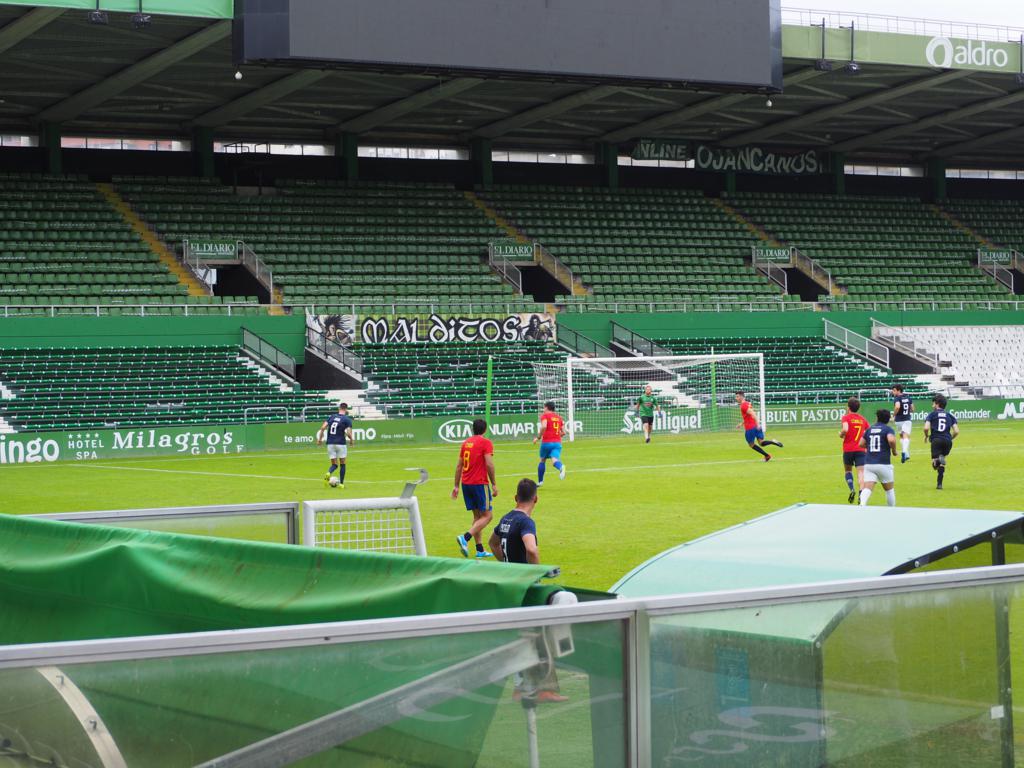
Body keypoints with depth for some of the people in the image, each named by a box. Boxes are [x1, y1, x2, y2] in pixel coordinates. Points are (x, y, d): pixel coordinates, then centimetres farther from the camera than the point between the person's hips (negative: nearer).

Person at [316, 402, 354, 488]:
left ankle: (328, 473, -20)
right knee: (342, 464, 13)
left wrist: (320, 439, 8)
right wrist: (351, 440, 6)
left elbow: (323, 427, -1)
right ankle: (341, 483, 11)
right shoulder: (347, 419, -4)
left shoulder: (331, 417, 8)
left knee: (334, 464, 11)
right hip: (341, 444, -3)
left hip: (330, 444, 3)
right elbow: (348, 433, -14)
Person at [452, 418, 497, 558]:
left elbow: (459, 465, 14)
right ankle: (465, 538, -22)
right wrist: (494, 484, -10)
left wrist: (456, 486, 18)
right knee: (486, 516, -2)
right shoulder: (486, 443, -7)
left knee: (477, 516, 14)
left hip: (465, 484, 7)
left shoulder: (466, 442, 12)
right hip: (480, 484, -7)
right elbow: (489, 464, -16)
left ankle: (480, 550, 11)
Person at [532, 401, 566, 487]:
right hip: (557, 443, 3)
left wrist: (538, 437, -9)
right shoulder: (559, 417, 16)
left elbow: (544, 426, -20)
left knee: (542, 461, 18)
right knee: (554, 460, -15)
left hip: (546, 442, -3)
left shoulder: (544, 415, 0)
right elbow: (563, 432, 14)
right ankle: (561, 467, -51)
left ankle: (540, 481, 28)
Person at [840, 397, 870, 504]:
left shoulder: (846, 417, -3)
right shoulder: (862, 419, 10)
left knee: (848, 470, 19)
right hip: (860, 450, 2)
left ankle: (852, 489, -2)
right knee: (861, 472, -6)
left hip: (848, 449, -2)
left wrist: (841, 434, -1)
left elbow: (845, 429, -22)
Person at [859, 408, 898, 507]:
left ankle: (862, 505, -37)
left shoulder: (869, 429, 13)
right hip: (883, 464, -3)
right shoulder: (888, 429, -2)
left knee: (867, 488, -10)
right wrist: (894, 450, -4)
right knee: (889, 489, 16)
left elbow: (861, 444, 19)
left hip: (869, 464, 3)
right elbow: (891, 440, -22)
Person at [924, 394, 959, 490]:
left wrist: (926, 436, 13)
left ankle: (937, 460, -39)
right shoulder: (950, 415, 16)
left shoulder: (932, 414, 8)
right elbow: (956, 431, 7)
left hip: (936, 440, -3)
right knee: (941, 464, 20)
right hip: (947, 441, 3)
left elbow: (926, 428, -8)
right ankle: (939, 483, 13)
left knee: (935, 464, -5)